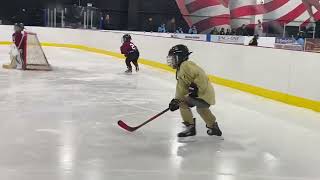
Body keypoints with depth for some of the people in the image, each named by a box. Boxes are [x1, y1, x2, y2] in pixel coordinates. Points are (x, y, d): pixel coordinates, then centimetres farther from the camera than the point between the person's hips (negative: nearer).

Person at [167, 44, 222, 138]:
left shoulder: (186, 65, -14)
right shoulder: (180, 71, 19)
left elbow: (200, 75, -25)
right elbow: (181, 88, 17)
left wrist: (195, 86, -29)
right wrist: (176, 100, 9)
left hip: (203, 93, -11)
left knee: (183, 103, -8)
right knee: (202, 109, 29)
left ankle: (190, 127, -2)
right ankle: (214, 127, 45)